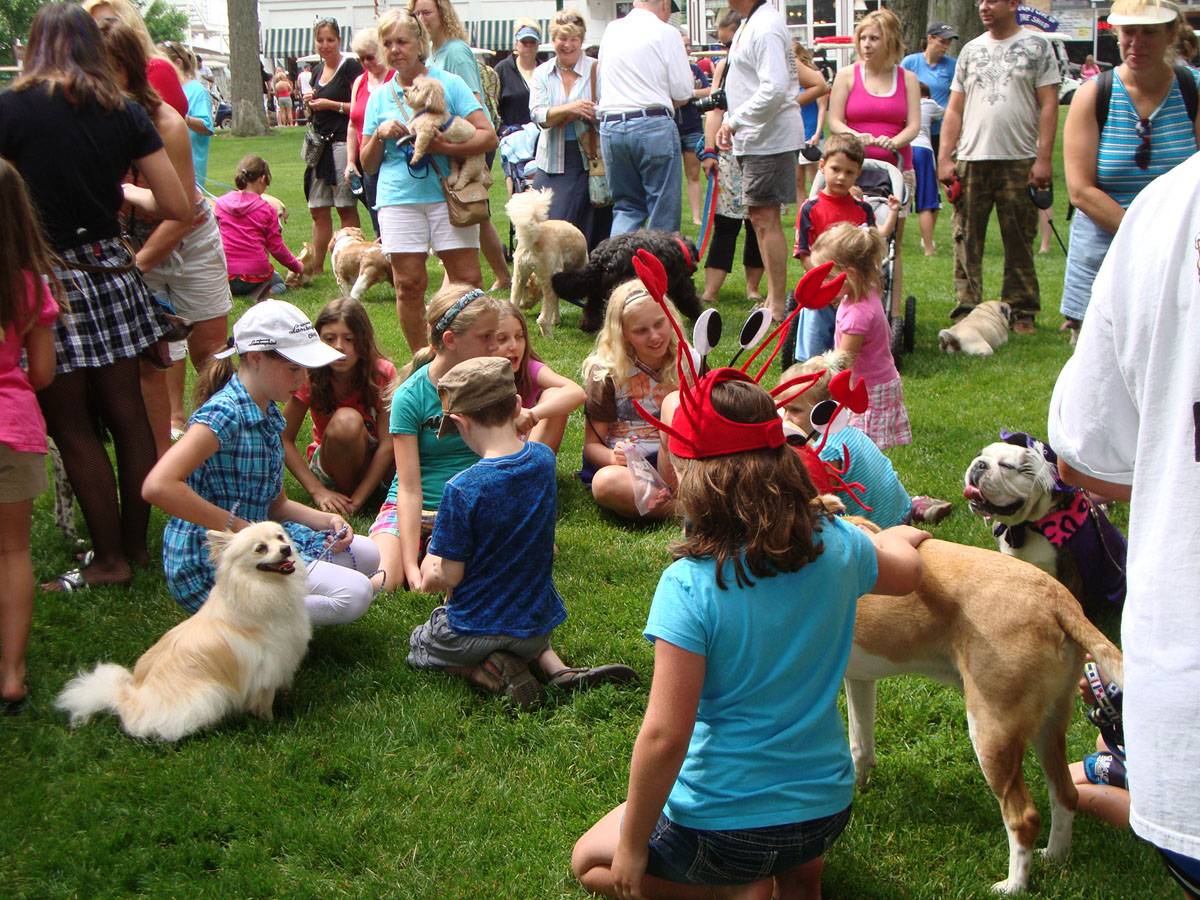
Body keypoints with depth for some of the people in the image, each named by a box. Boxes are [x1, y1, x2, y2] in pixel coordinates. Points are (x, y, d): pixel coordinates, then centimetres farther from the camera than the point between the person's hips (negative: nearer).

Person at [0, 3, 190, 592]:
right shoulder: (124, 112, 3)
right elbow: (177, 207, 2)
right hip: (111, 271, 4)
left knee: (68, 424, 6)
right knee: (126, 413, 12)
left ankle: (109, 560, 11)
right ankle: (136, 545, 22)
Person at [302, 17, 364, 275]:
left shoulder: (350, 66, -7)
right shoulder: (319, 70, 17)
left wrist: (331, 104, -14)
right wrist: (309, 102, 6)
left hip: (342, 143, -8)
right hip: (320, 144, 8)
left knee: (346, 208, -4)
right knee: (318, 210, 9)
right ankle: (316, 268, 14)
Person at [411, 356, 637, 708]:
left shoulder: (462, 489, -26)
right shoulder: (543, 459, -9)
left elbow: (449, 576, -17)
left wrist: (430, 576, 2)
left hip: (472, 633, -5)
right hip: (537, 624, 5)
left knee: (418, 643, 26)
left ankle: (487, 673, -1)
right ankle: (558, 670, 9)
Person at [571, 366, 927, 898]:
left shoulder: (689, 585, -24)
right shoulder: (836, 547, -9)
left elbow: (664, 736, -24)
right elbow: (906, 572, 15)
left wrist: (632, 846, -10)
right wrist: (896, 536, 39)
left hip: (721, 828, -5)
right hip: (827, 812, 5)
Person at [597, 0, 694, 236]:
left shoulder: (610, 30, 13)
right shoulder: (666, 33, -3)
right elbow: (682, 94, -3)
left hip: (610, 126, 5)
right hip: (653, 126, -5)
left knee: (626, 206, 13)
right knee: (663, 210, 2)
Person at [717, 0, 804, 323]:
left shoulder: (765, 27, -17)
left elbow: (774, 89, -26)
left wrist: (736, 120, -18)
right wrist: (730, 121, 12)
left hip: (769, 136, -11)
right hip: (755, 137, 11)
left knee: (765, 218, -8)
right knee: (760, 218, 15)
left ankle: (777, 307, -2)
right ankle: (772, 298, 24)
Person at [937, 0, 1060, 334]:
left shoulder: (1037, 47, 4)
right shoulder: (971, 50, 14)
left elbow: (1048, 106, -1)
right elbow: (954, 110, 12)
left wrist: (1044, 158, -9)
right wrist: (944, 158, 2)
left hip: (1019, 161, -3)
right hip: (971, 160, 3)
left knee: (1019, 242, 2)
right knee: (967, 240, 1)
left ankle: (1021, 312, 9)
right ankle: (967, 308, 7)